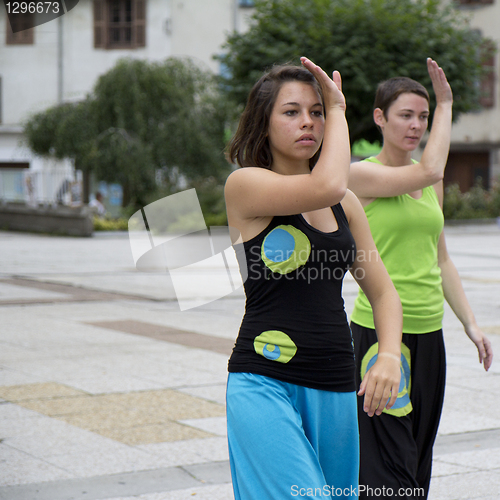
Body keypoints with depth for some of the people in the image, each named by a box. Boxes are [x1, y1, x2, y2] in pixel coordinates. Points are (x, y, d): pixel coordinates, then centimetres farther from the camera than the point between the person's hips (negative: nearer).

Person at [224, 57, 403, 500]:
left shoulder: (346, 204, 14)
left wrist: (389, 356, -3)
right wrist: (340, 109, -5)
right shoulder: (245, 184, -4)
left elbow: (383, 291, 16)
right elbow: (327, 185, -21)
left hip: (336, 387, 6)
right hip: (265, 383, -6)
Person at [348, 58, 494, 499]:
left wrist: (470, 323, 12)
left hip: (428, 332, 7)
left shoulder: (431, 182, 14)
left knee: (419, 459, 10)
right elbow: (429, 170, -22)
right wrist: (447, 104, -9)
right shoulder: (361, 174, -7)